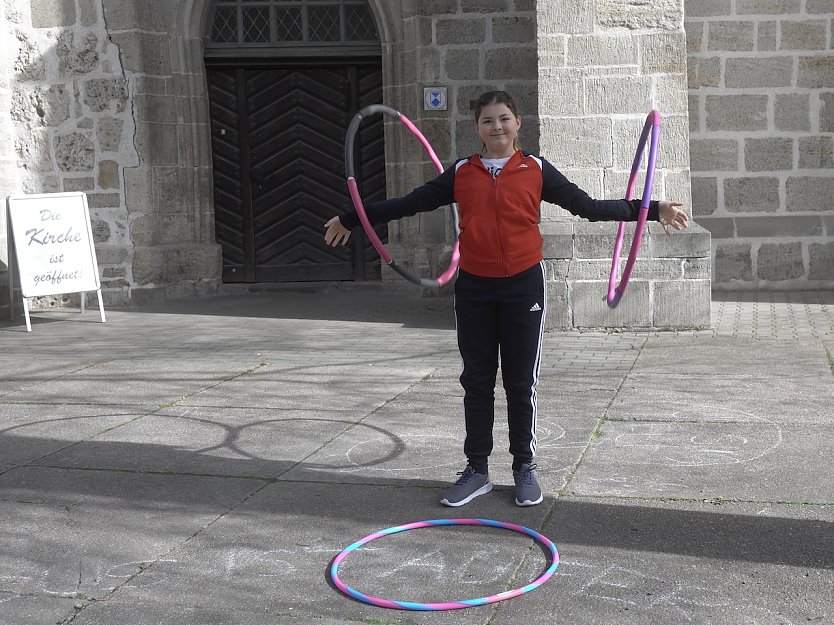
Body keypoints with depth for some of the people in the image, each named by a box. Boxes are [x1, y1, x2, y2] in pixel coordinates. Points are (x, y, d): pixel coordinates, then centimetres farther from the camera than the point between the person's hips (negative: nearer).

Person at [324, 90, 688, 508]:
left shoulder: (535, 170, 0)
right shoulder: (461, 173, 4)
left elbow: (587, 206, -1)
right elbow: (411, 203, 11)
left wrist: (652, 210, -6)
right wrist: (351, 219, 15)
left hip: (523, 286, -2)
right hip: (474, 288, 2)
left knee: (521, 383, 6)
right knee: (476, 381, 9)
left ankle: (525, 467, 21)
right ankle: (477, 469, 20)